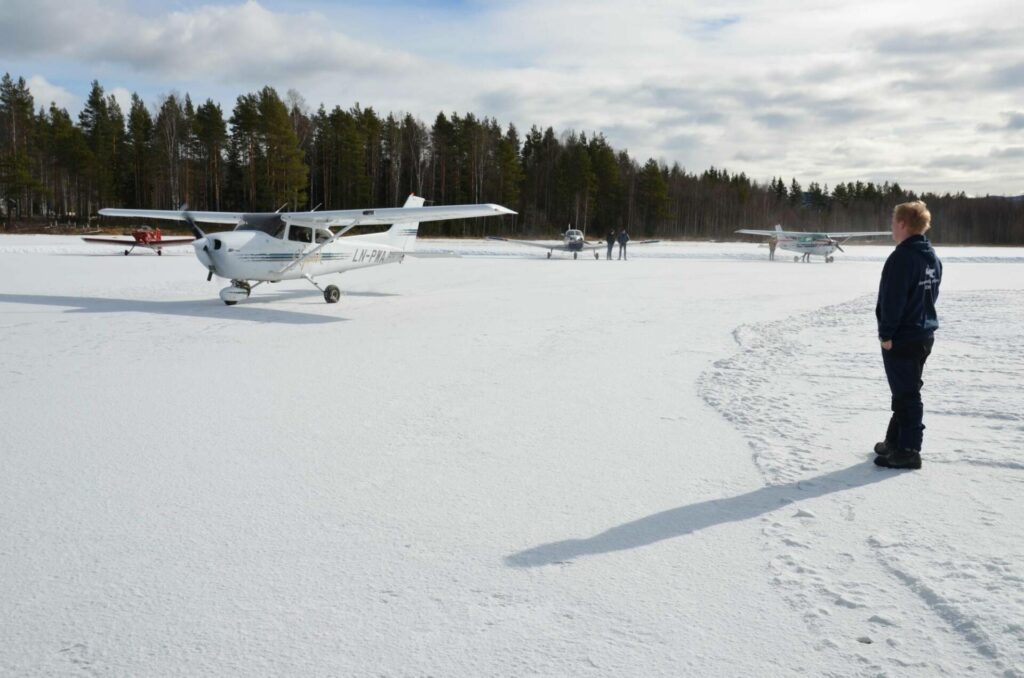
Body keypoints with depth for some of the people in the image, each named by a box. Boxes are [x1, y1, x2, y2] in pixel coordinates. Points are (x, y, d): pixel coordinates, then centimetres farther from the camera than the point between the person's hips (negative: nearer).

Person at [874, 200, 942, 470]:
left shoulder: (902, 257, -19)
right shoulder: (932, 257, 9)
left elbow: (892, 300, -21)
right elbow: (931, 295, 15)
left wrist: (886, 333, -15)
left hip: (901, 338, -9)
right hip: (924, 334, 9)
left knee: (906, 394, -2)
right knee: (907, 391, 17)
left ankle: (908, 451, 3)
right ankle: (895, 440, 29)